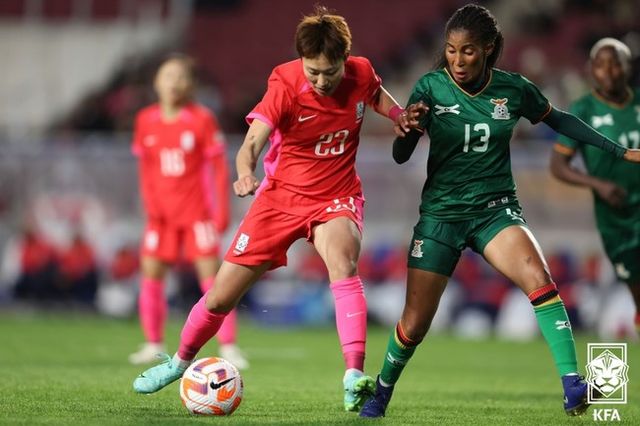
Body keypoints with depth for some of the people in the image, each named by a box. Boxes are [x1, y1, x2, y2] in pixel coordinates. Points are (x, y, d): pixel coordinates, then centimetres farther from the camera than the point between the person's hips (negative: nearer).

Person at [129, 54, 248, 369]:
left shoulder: (202, 119, -7)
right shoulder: (146, 121, 3)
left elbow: (219, 167, -4)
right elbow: (145, 166, 12)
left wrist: (222, 210, -8)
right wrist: (149, 202, -1)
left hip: (197, 210, -4)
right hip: (161, 212, 4)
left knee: (210, 272, -7)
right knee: (151, 272, 0)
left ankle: (228, 347, -5)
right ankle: (154, 345, 13)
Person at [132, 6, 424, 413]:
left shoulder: (361, 73, -12)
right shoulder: (286, 84, -22)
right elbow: (254, 139, -35)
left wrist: (400, 115, -5)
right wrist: (246, 173, -56)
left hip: (337, 197, 0)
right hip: (283, 195, 0)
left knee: (343, 264, -34)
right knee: (222, 295, 4)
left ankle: (355, 377, -41)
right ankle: (180, 361, 34)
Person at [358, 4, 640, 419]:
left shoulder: (514, 88, -5)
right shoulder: (431, 87, -9)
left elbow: (558, 119, 13)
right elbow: (400, 156, -8)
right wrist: (407, 129, -31)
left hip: (496, 209, 0)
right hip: (441, 213, 0)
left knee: (539, 279, -29)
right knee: (414, 325, 0)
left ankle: (573, 386, -31)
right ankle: (381, 392, 29)